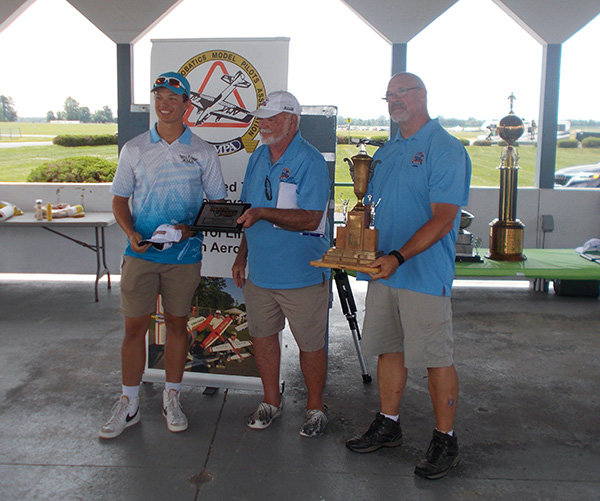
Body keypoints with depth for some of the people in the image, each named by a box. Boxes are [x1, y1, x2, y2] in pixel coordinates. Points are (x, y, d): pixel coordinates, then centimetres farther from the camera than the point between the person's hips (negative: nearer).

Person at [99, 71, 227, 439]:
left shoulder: (203, 152, 2)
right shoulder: (134, 149, 4)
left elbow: (217, 202, 5)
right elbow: (120, 199, 8)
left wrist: (189, 228, -13)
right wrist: (132, 233, -11)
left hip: (184, 254, 0)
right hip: (141, 253, 1)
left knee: (178, 324, 9)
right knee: (135, 326, 3)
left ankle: (172, 398, 26)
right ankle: (129, 404, 18)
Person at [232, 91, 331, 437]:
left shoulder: (310, 161, -13)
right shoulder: (258, 157, 11)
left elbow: (311, 219, -21)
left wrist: (264, 213, -29)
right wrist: (242, 255, 14)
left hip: (302, 275, -7)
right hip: (259, 272, 7)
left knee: (311, 344, 5)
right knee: (263, 335, 15)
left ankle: (316, 407, 25)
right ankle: (271, 402, 33)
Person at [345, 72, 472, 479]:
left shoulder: (446, 149, -8)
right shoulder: (386, 152, 16)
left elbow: (442, 219, -17)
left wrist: (398, 257, -26)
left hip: (425, 273, -7)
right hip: (383, 270, 7)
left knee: (437, 358, 2)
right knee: (388, 349, 15)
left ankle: (445, 440, 16)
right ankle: (388, 426, 30)